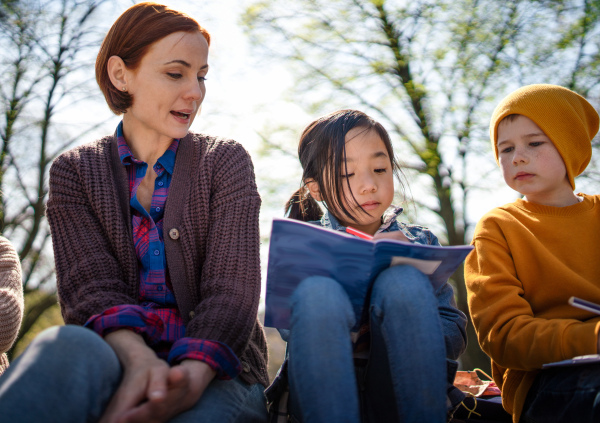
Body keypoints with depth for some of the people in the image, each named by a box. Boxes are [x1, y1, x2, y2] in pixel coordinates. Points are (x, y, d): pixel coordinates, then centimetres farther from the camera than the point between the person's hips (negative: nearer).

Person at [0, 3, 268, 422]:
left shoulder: (225, 161, 8)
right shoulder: (74, 171, 10)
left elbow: (232, 288, -5)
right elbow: (91, 285, -5)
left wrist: (192, 372, -29)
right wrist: (138, 357, -30)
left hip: (214, 371, -1)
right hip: (118, 362, 2)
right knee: (66, 347, -35)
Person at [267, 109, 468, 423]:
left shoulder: (420, 242, 14)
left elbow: (454, 336, 6)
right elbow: (289, 327, -6)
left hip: (402, 393, 1)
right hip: (322, 393, -1)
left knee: (403, 281, -26)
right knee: (317, 291, -30)